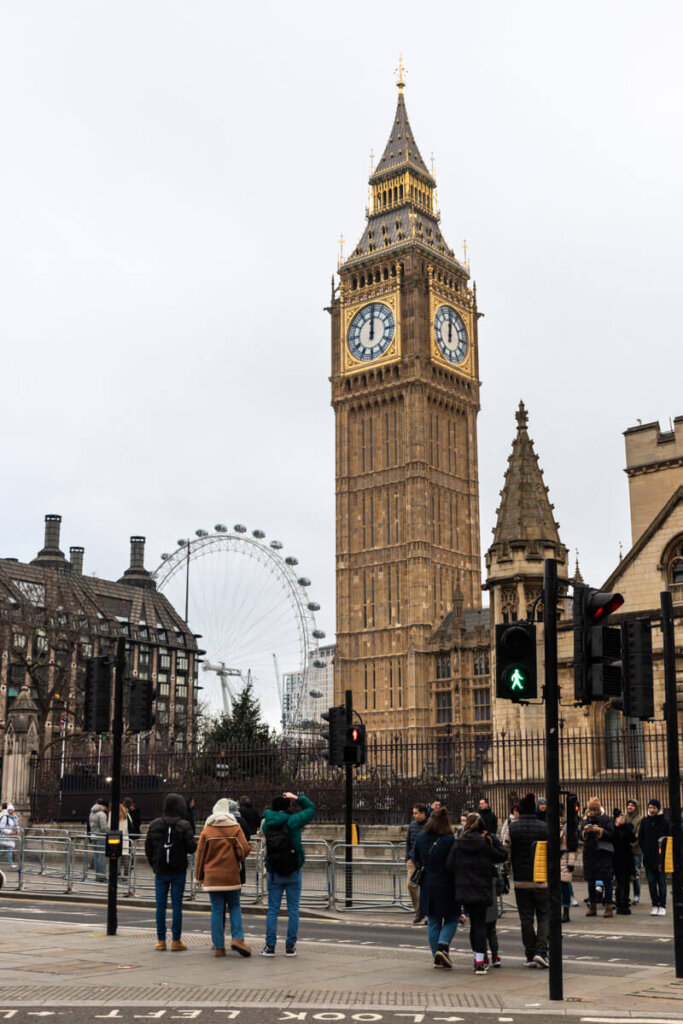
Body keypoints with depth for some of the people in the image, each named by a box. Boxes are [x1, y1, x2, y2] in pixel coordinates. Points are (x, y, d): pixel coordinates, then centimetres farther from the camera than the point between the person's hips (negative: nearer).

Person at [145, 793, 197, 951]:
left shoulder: (154, 825, 1)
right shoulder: (183, 825, -11)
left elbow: (148, 848, 6)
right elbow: (191, 847, -12)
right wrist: (194, 841, 10)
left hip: (160, 871, 3)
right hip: (178, 871, -3)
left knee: (160, 905, 8)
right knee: (177, 905, 2)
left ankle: (161, 940, 10)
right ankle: (176, 941, 4)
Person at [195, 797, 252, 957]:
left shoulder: (207, 831, 1)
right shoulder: (235, 829, -2)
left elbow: (200, 855, 4)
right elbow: (245, 850, -10)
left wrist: (199, 876, 13)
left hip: (212, 877, 1)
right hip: (231, 876, -1)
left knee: (216, 911, 4)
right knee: (234, 907, 11)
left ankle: (218, 947, 4)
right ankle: (237, 938, -6)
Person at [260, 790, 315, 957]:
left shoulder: (267, 824, -2)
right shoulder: (293, 821, -10)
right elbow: (311, 808, 2)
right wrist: (297, 797, 8)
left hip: (274, 874, 2)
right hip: (293, 873, -2)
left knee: (272, 910, 7)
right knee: (293, 909, 6)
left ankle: (270, 946, 6)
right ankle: (290, 947, 7)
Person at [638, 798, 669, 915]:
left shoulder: (664, 822, 0)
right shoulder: (644, 821, 7)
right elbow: (640, 838, 12)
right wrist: (645, 850, 5)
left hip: (661, 857, -3)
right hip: (648, 857, 3)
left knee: (662, 882, 1)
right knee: (651, 882, 4)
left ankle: (662, 905, 7)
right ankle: (655, 905, 10)